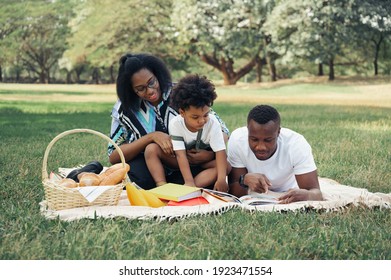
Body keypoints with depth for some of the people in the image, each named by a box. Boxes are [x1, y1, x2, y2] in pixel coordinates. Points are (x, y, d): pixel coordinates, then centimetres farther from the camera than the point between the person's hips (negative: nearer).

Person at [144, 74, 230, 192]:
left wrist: (221, 179, -41)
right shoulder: (175, 123, -24)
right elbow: (180, 155, -28)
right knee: (151, 149, -22)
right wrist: (189, 181, -39)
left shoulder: (212, 123, -23)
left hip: (204, 161, 0)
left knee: (226, 166, -31)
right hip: (182, 161, 0)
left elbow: (220, 152, -27)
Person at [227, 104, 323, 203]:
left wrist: (305, 195, -50)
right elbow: (233, 190, -15)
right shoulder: (237, 140, -22)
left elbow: (316, 192, -28)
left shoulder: (297, 144, -25)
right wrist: (245, 179, -36)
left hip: (288, 197, -1)